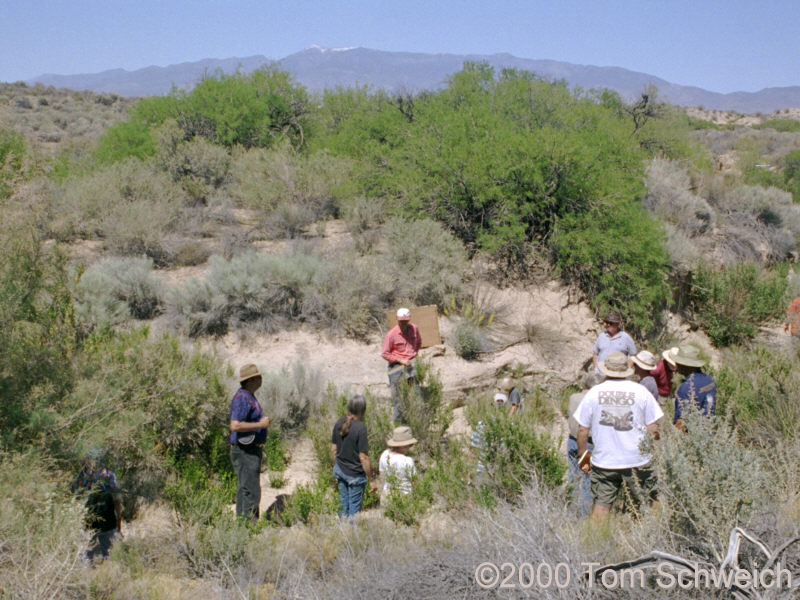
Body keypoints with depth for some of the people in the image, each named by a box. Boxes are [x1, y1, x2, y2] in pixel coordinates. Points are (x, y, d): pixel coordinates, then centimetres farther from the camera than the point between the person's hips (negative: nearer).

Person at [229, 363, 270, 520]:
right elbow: (235, 425, -27)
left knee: (245, 490, 13)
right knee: (251, 491, -11)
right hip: (245, 452, -11)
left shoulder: (249, 397, 17)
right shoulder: (242, 398, -17)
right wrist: (261, 424, -21)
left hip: (252, 450, 11)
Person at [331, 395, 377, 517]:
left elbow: (333, 449, 6)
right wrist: (371, 480, -11)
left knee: (343, 504, 19)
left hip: (341, 471, 6)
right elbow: (364, 458, -21)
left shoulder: (339, 423, -4)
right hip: (355, 475, -6)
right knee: (354, 508, 8)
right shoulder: (360, 429, -23)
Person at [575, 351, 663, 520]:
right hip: (637, 461, 0)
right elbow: (653, 429, -2)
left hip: (603, 462, 1)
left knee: (601, 506, 7)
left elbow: (582, 430, 1)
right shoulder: (641, 391, -4)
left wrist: (583, 457, 13)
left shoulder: (593, 393, -2)